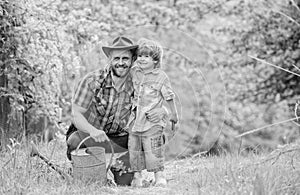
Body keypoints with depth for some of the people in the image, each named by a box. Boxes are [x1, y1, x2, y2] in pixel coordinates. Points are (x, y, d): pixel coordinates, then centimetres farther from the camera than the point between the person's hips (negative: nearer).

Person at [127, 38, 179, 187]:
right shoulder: (134, 72, 7)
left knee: (153, 150, -8)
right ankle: (137, 176, 15)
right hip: (136, 118, 5)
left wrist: (174, 114, 6)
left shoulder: (161, 77, -6)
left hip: (152, 120, -5)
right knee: (134, 149, 6)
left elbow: (169, 96, 1)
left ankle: (159, 176, 0)